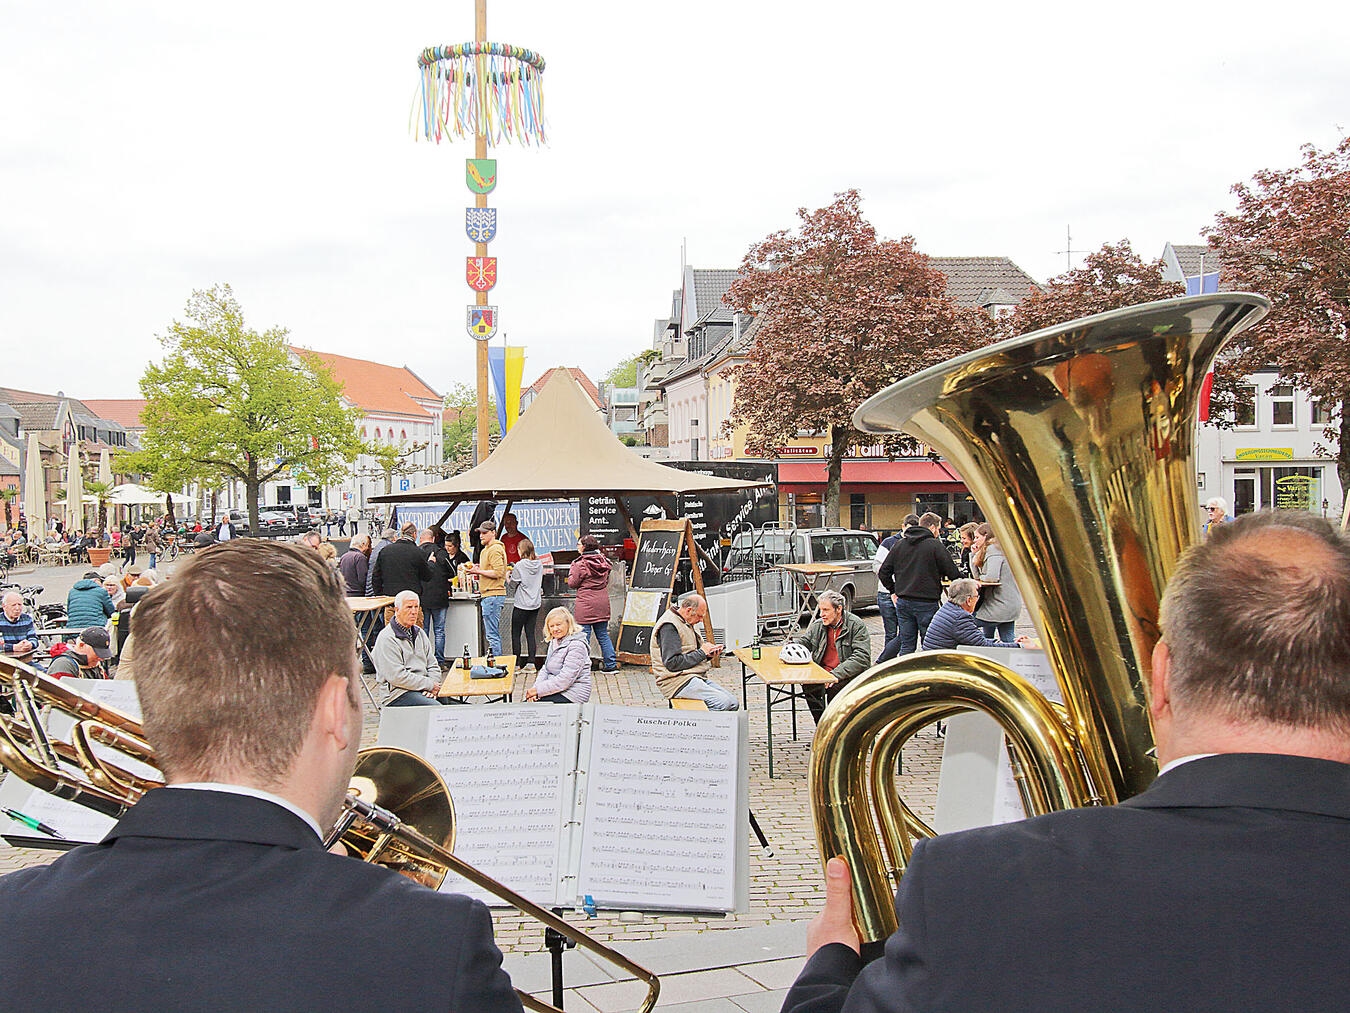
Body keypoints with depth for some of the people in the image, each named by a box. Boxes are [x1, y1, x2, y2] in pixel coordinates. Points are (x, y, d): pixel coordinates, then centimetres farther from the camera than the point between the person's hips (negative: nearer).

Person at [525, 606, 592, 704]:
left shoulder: (576, 646, -17)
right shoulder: (554, 642, 13)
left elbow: (565, 679, -22)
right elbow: (545, 669, 14)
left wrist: (538, 690, -19)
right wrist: (535, 687, -6)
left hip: (572, 696, -9)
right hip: (556, 690, 9)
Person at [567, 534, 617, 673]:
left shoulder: (580, 564, -14)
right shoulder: (603, 561, 5)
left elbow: (572, 584, -6)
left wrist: (572, 570, 6)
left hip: (586, 606, -6)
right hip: (602, 604, 6)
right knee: (603, 634, 13)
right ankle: (611, 664, 13)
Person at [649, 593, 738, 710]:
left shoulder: (685, 623, 18)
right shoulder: (669, 626, -14)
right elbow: (672, 663, -21)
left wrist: (708, 654, 6)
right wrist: (701, 653, -15)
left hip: (695, 677, 10)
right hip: (678, 682, -10)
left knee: (733, 704, -4)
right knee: (724, 703, -24)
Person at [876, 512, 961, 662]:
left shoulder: (899, 544, 8)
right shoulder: (935, 546, -9)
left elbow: (883, 573, 9)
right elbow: (953, 574, -8)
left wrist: (894, 591, 18)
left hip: (903, 602, 6)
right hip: (926, 603, -5)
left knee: (906, 642, 14)